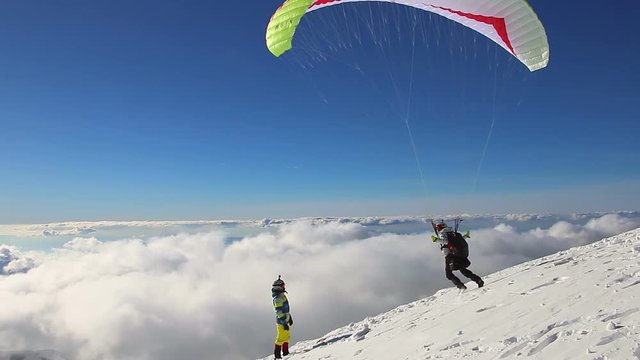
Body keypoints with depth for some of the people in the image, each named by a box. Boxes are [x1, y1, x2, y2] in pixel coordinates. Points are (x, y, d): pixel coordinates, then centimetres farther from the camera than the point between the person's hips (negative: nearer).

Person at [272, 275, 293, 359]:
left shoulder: (282, 295, 10)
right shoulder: (278, 298, -21)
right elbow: (279, 312, -24)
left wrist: (289, 317, 25)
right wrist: (284, 323, -24)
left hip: (285, 320, 10)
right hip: (281, 321, -10)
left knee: (287, 336, 19)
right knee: (281, 338, -2)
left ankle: (285, 352, 29)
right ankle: (277, 354, 8)